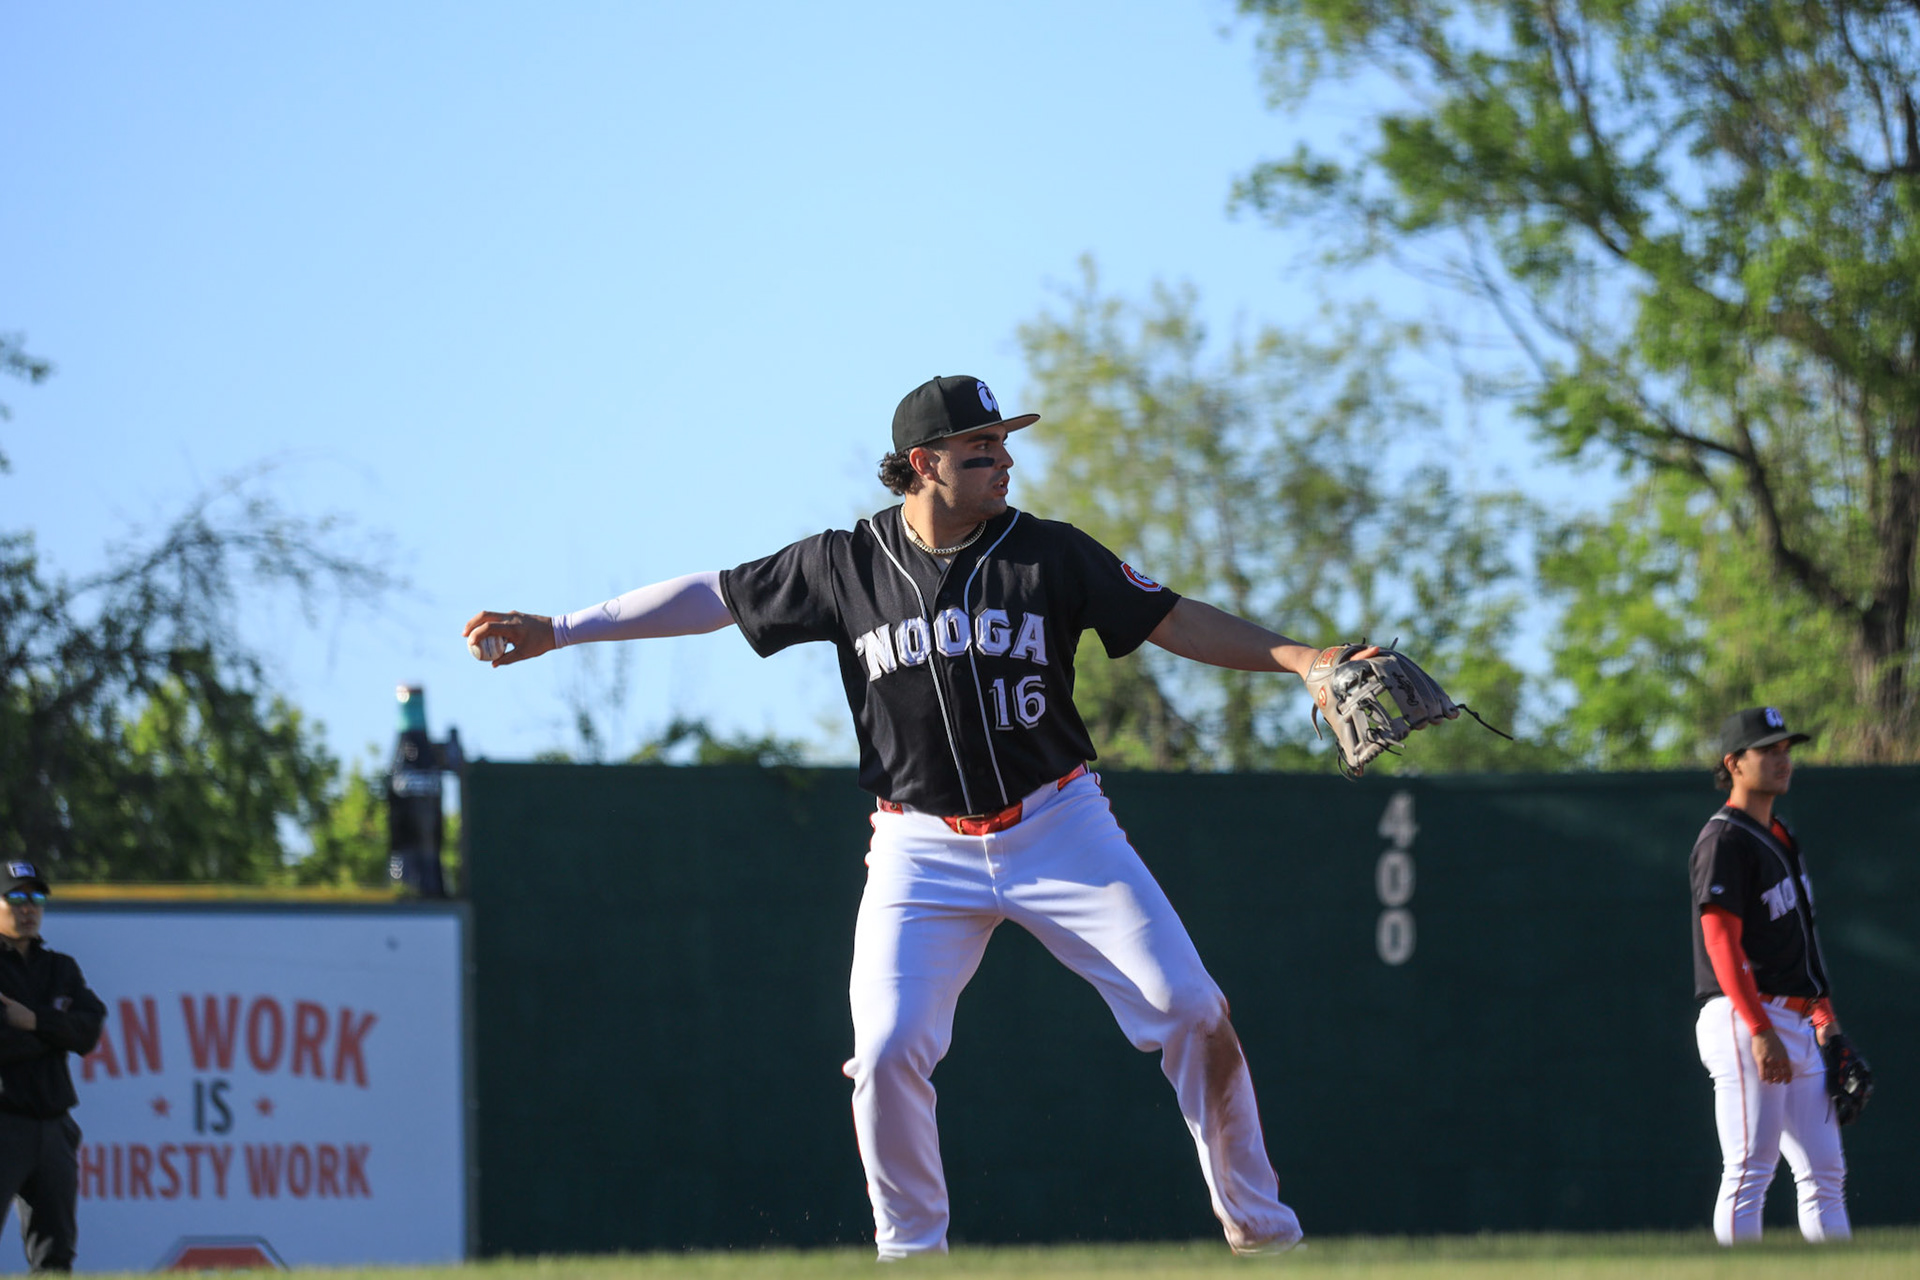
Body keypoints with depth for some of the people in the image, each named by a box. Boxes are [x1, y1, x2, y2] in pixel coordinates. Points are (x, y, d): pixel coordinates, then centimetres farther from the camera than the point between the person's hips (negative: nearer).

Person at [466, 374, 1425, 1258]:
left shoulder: (1049, 555, -4)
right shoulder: (846, 566, -4)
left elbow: (1177, 623, -3)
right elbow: (712, 597, 4)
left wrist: (1301, 659, -16)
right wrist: (554, 631, 3)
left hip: (1058, 829, 0)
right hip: (923, 854, 0)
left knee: (1190, 1010, -7)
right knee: (887, 1052, -14)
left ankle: (1254, 1220, 8)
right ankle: (911, 1250, 6)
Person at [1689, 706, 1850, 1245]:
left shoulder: (1781, 838, 20)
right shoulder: (1724, 839, -9)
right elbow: (1721, 941, -17)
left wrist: (1826, 1017, 17)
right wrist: (1761, 1032, -23)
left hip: (1798, 1027, 9)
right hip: (1745, 1021, -9)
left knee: (1826, 1174, 7)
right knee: (1750, 1172, -11)